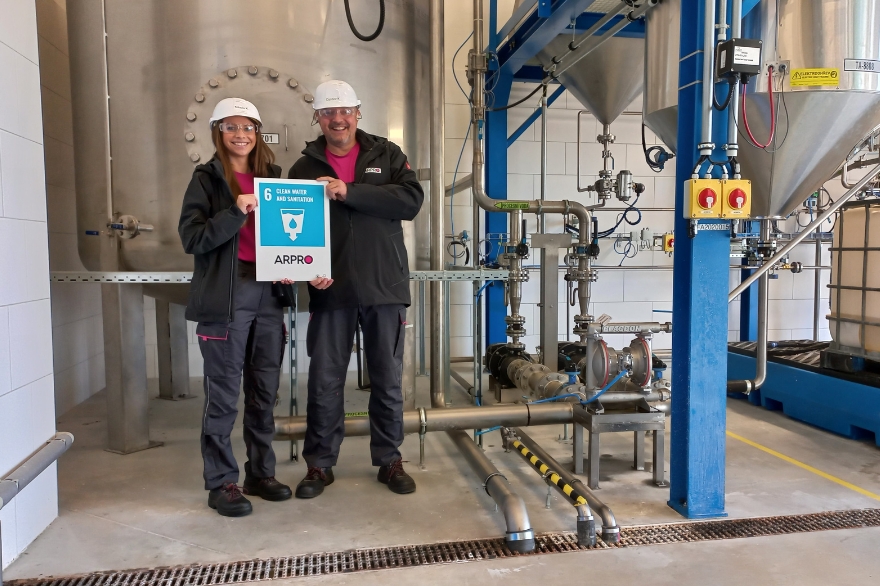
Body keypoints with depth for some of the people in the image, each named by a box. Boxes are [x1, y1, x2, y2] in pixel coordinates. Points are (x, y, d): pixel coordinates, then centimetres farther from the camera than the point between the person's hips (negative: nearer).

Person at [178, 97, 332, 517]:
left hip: (269, 296, 5)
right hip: (226, 299, -5)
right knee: (223, 394, 2)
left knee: (265, 391, 12)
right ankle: (221, 483, 16)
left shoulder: (271, 176, 14)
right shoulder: (207, 178, 1)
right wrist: (235, 212, -20)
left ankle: (261, 474, 26)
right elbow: (191, 238, -9)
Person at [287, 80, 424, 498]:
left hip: (385, 286, 0)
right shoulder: (305, 167, 8)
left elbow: (411, 200, -12)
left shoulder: (387, 155, 4)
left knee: (387, 379, 10)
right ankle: (320, 464, 23)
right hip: (330, 289, 1)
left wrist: (348, 192, -18)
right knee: (324, 381, 7)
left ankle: (389, 460, 26)